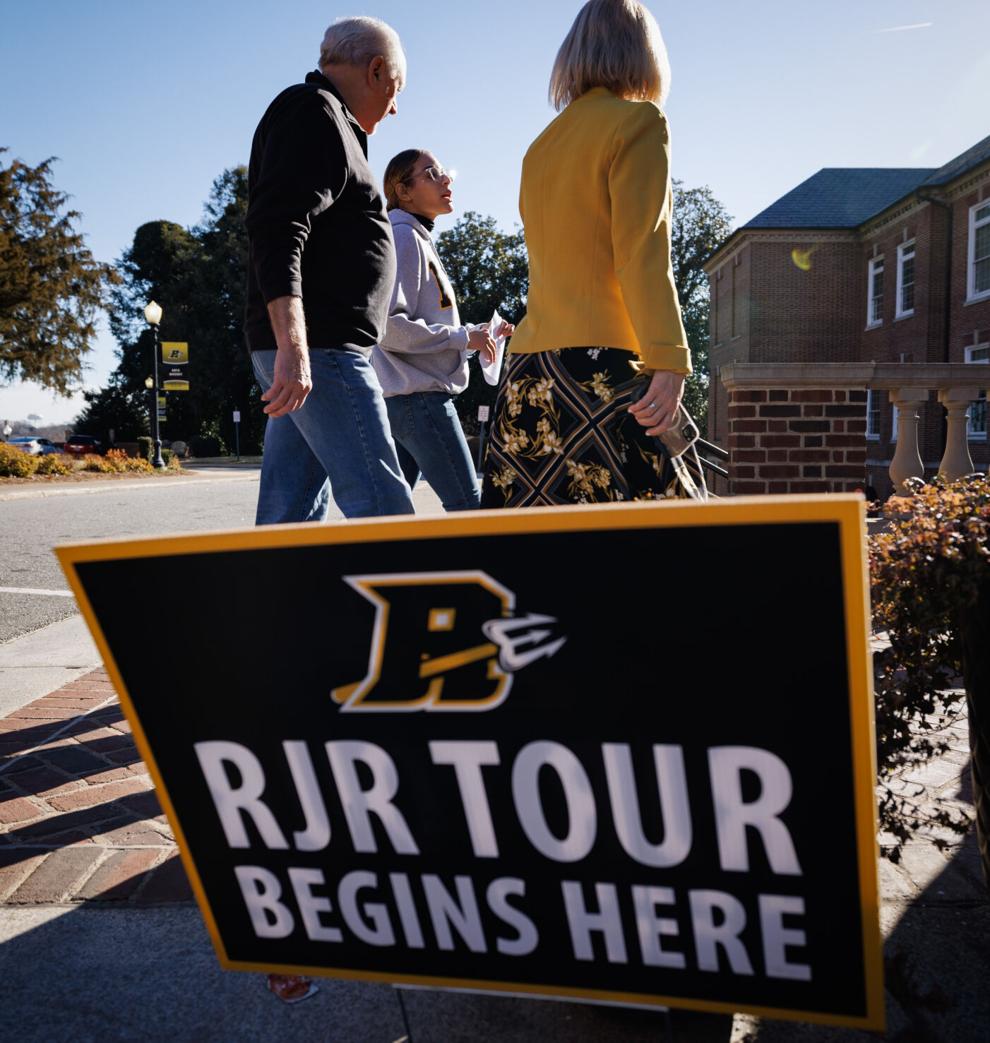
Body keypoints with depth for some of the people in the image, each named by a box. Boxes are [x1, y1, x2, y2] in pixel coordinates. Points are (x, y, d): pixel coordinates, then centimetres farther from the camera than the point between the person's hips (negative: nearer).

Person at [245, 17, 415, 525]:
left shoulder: (318, 117, 28)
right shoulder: (313, 112, -4)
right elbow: (277, 231, -19)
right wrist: (292, 346, -29)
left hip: (301, 352, 10)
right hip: (318, 349, -10)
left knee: (289, 516, 8)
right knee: (383, 511, -13)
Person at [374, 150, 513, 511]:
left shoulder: (419, 241, 20)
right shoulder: (405, 237, -9)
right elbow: (389, 325, -20)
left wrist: (481, 334, 15)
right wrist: (463, 337, -14)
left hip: (398, 399, 10)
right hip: (420, 398, -10)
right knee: (469, 506, -6)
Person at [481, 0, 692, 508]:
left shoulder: (542, 144, 21)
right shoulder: (638, 120, 1)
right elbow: (642, 251, -11)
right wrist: (668, 361, -17)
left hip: (528, 369, 8)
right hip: (599, 367, -7)